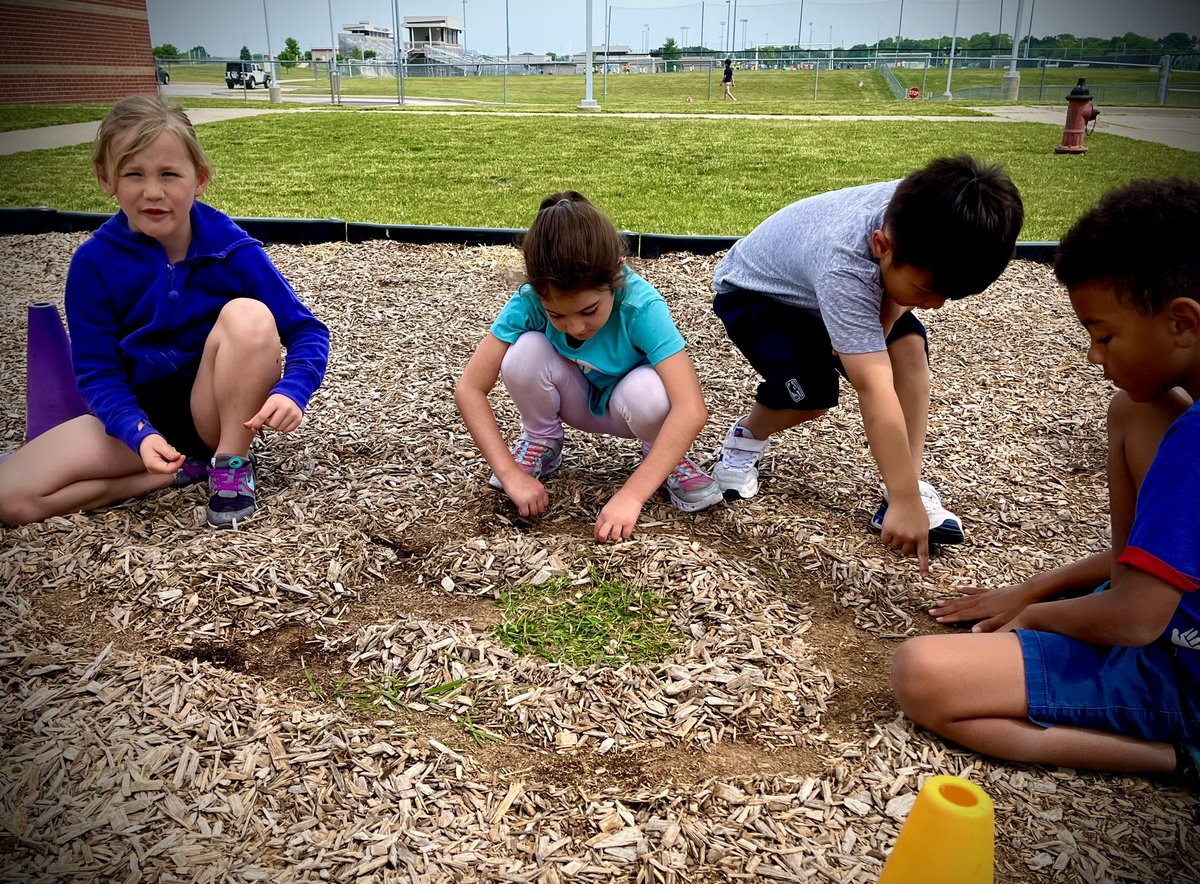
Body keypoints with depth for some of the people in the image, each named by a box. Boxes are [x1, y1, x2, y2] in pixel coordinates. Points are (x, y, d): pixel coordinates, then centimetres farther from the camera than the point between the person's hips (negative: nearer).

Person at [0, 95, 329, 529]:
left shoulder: (233, 250, -15)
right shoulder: (94, 263, -11)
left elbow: (307, 330, -11)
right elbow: (97, 371, -9)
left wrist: (290, 391, -32)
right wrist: (139, 434, -28)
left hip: (224, 411, -1)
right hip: (139, 416, 2)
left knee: (248, 316, -30)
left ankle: (231, 463, -15)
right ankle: (186, 469, -10)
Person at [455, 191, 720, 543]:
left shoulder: (641, 305, -34)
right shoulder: (529, 301, -28)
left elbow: (692, 409, -42)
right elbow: (469, 389, -25)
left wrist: (630, 496, -46)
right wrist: (511, 474, -31)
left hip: (624, 404, -2)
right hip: (577, 401, 2)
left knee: (648, 391, -37)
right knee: (526, 351, -29)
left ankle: (664, 457, -3)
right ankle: (541, 444, 1)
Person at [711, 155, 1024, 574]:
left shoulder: (920, 212, -27)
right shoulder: (845, 265, -45)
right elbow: (876, 390, -48)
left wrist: (891, 312, -25)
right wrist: (906, 503, -47)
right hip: (753, 291, -6)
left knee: (909, 345, -15)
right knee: (810, 391, -27)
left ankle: (911, 485, -8)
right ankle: (745, 437, 5)